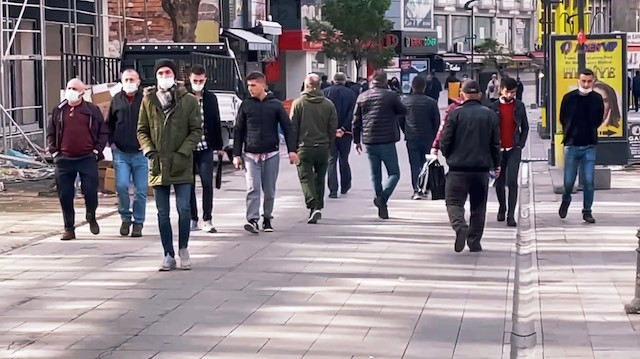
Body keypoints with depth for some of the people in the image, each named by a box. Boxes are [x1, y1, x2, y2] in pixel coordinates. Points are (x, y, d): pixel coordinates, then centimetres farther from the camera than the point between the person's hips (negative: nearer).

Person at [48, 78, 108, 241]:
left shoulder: (92, 110, 5)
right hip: (64, 160, 2)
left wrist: (97, 151, -2)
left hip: (87, 159, -2)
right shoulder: (58, 111, 11)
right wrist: (54, 152, 4)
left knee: (90, 191, -5)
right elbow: (50, 134, 15)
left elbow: (103, 133, 7)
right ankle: (69, 229, 11)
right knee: (65, 195, 2)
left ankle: (91, 218, 23)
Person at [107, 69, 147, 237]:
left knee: (141, 190, 3)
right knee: (121, 186, -9)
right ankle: (125, 217, 11)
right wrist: (111, 142, 6)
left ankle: (138, 223, 15)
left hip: (140, 153, -1)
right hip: (121, 153, 2)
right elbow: (109, 124, 17)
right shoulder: (117, 100, 6)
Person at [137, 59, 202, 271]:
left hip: (182, 165, -2)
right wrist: (149, 151, -5)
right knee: (163, 213, 6)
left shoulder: (189, 101, -1)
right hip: (158, 166, 2)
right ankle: (169, 255, 14)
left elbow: (196, 131, -1)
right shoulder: (148, 101, 6)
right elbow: (142, 130, 11)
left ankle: (183, 248, 15)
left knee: (184, 209, -6)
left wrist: (182, 152, -11)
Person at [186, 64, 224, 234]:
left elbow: (216, 123, 10)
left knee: (207, 183, -6)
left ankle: (207, 220, -1)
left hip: (205, 148, 1)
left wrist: (219, 146, 8)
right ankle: (192, 219, 14)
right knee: (189, 184, 6)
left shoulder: (211, 98, 7)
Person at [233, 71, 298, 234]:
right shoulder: (246, 105, 5)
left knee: (269, 190, 6)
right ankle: (252, 220, -18)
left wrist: (292, 150, -5)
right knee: (253, 188, -13)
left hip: (271, 154, 0)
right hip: (250, 154, 0)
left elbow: (287, 128, 4)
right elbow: (238, 131, 8)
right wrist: (237, 154, 3)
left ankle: (267, 219, 21)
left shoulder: (275, 105, 3)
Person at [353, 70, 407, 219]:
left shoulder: (362, 97, 5)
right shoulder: (391, 96, -8)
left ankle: (382, 208, 14)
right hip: (386, 141, -4)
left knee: (375, 175, 13)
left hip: (369, 142, 4)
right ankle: (383, 198, -19)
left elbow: (356, 121, 9)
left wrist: (357, 140, 18)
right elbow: (403, 111, 6)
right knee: (394, 173, 5)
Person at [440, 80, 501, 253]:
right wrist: (496, 164, 21)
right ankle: (474, 242, 13)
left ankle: (460, 226, -26)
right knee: (478, 206, 12)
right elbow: (495, 143, 7)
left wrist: (449, 156, 16)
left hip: (458, 168, -3)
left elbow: (445, 142, -5)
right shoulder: (490, 115, 4)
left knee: (454, 201, 2)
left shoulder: (456, 114, -6)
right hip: (482, 168, 3)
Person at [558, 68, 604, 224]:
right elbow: (563, 119, 9)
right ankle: (566, 201, 32)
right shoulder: (569, 98, -4)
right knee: (569, 181, 3)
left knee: (589, 181, -1)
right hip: (572, 146, -1)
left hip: (589, 147, 1)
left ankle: (587, 211, 10)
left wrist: (589, 132, 9)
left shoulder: (597, 99, -1)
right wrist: (570, 135, 9)